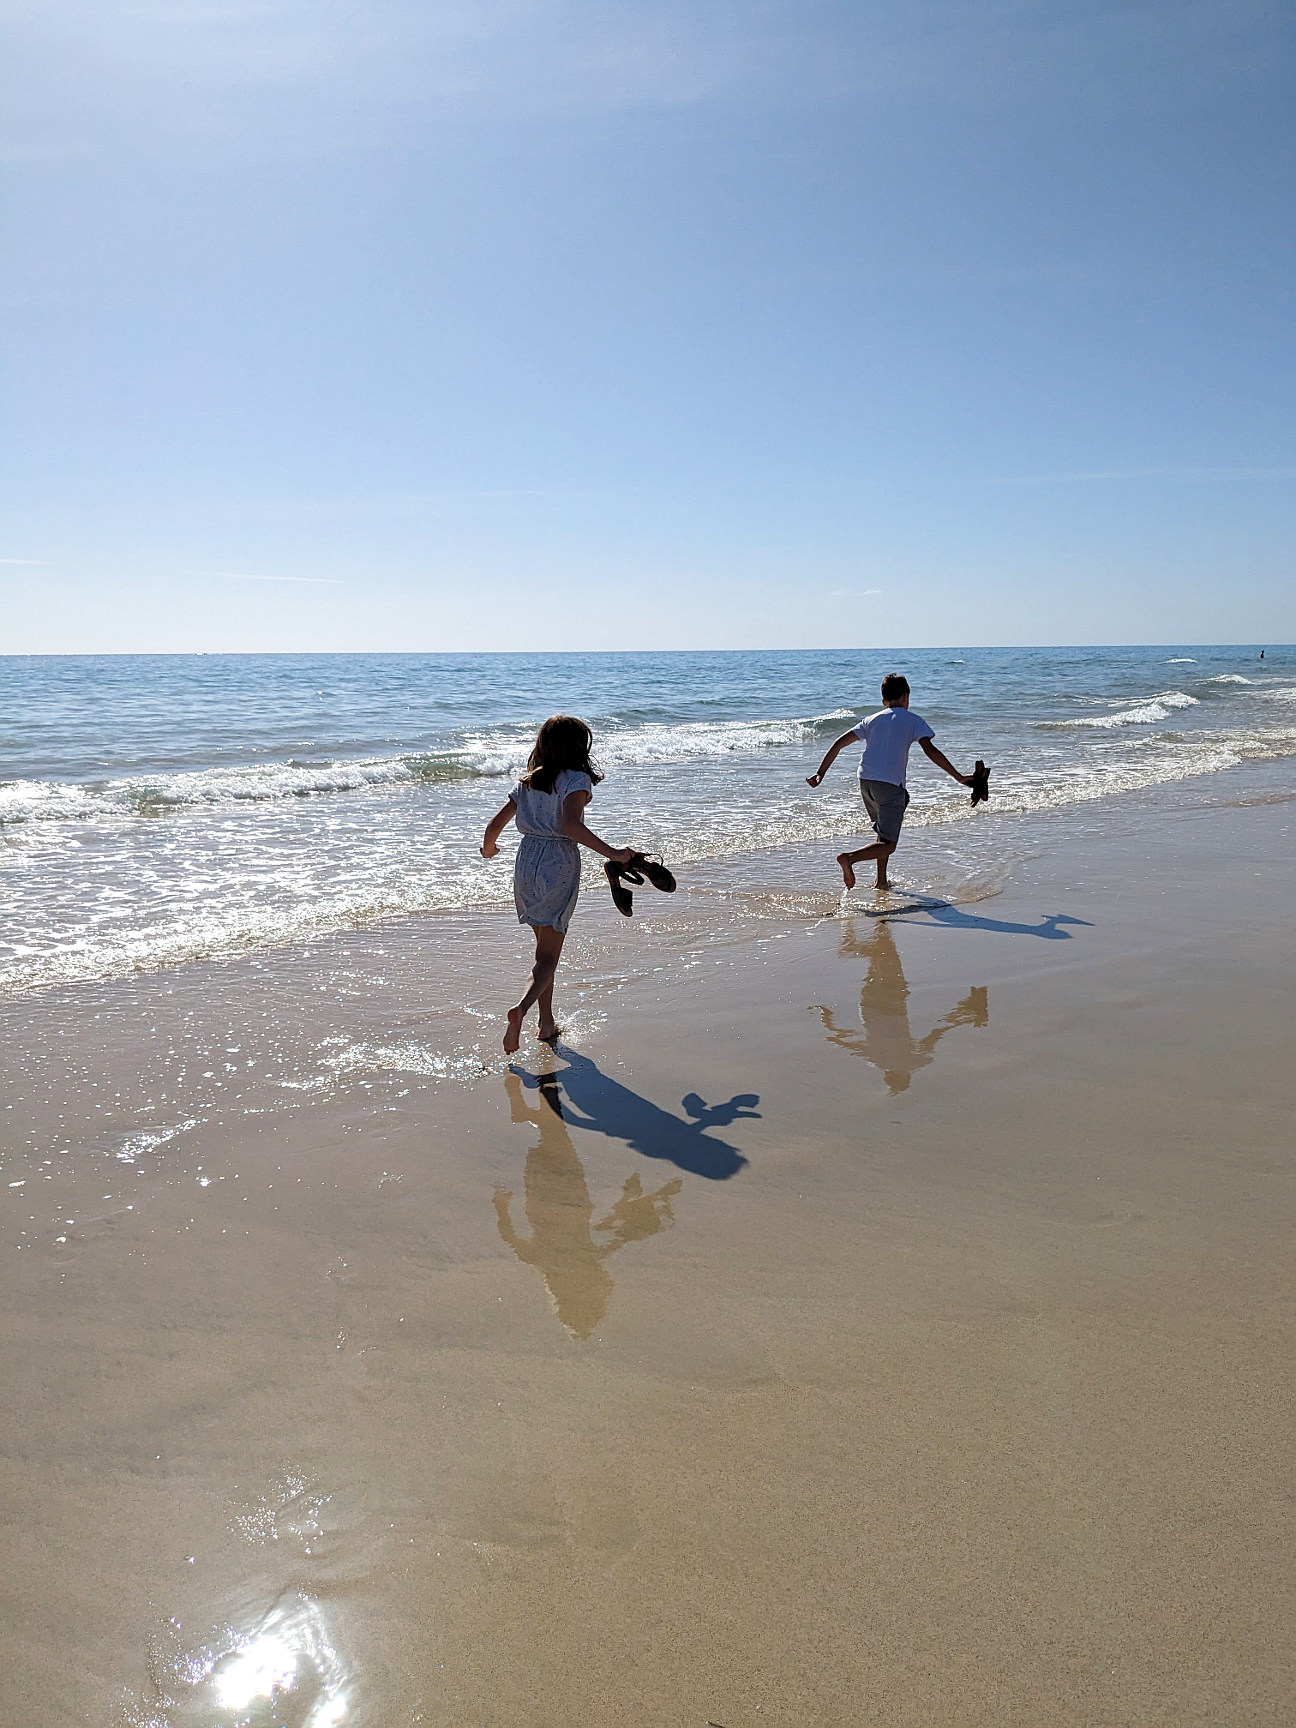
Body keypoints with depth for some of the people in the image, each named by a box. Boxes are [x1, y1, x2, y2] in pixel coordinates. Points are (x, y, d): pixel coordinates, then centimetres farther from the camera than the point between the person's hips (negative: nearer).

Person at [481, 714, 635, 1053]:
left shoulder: (528, 781, 10)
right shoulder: (577, 779, -8)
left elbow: (495, 824, 12)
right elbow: (570, 825, -25)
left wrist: (488, 848, 32)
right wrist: (611, 853, -23)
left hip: (526, 863, 6)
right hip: (559, 865, -6)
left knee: (544, 947, 18)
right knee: (548, 955, -1)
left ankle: (547, 1024, 20)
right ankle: (521, 1010, -25)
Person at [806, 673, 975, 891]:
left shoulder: (872, 720, 19)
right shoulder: (913, 720, 7)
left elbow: (839, 743, 12)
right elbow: (930, 751, -5)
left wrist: (820, 773, 13)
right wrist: (957, 777, -4)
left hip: (865, 781, 6)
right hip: (890, 783, -6)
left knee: (884, 834, 26)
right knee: (888, 844, -5)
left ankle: (881, 880, 26)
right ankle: (850, 858, -28)